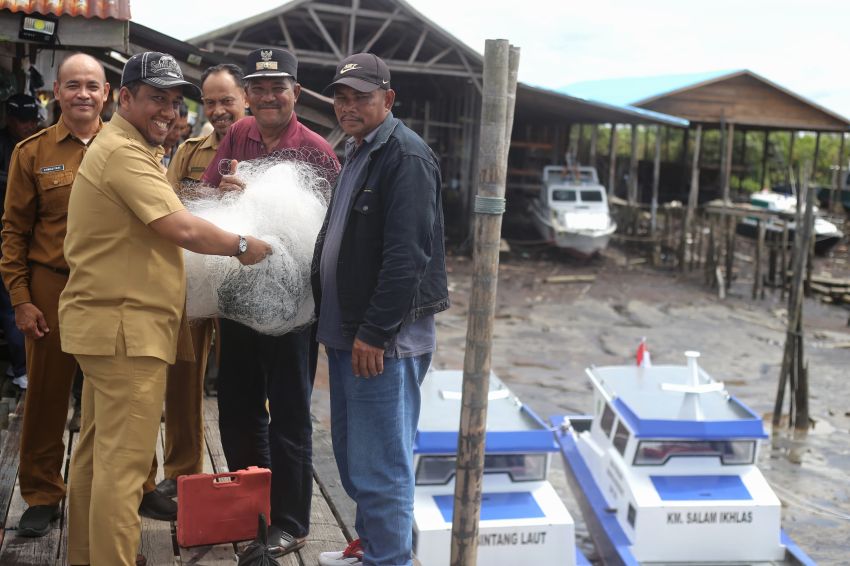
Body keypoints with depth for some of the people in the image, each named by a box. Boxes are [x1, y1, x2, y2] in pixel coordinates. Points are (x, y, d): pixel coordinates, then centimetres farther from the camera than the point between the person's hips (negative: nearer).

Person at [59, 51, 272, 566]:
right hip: (126, 328, -11)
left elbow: (164, 223, 19)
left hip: (109, 324, 11)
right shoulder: (124, 152, -16)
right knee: (124, 462, -6)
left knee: (96, 452, 18)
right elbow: (184, 229, -23)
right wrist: (243, 247, -9)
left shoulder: (132, 150, 20)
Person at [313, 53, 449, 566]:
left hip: (384, 337, -10)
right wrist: (336, 323, 17)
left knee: (380, 464, -3)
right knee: (352, 453, 19)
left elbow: (407, 255, -22)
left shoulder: (406, 157, -15)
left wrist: (374, 332, -22)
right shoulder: (356, 152, 17)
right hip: (347, 330, 10)